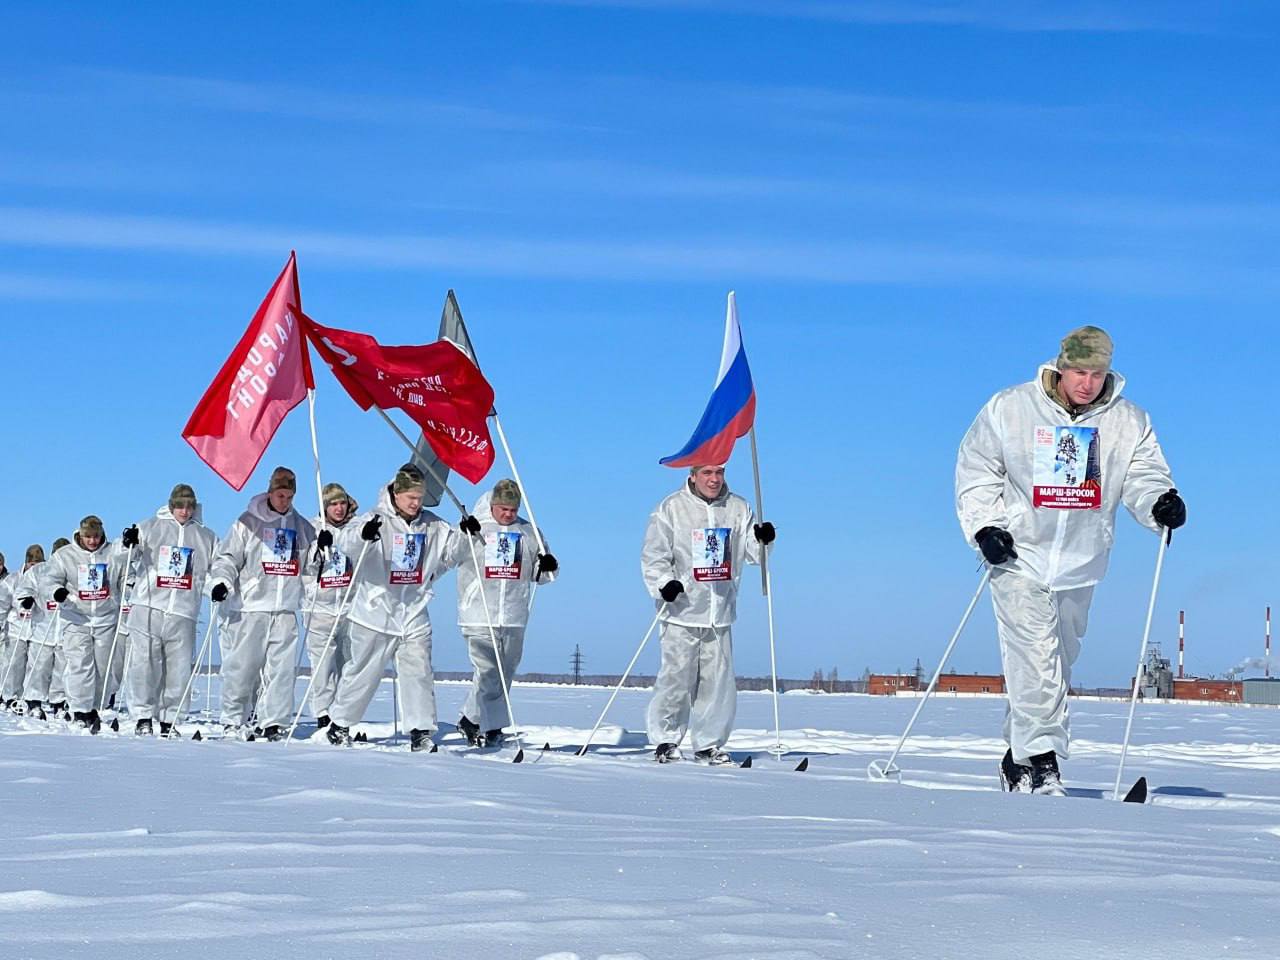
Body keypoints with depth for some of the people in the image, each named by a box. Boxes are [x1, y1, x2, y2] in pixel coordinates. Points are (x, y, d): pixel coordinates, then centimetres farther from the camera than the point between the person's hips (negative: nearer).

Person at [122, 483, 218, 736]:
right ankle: (143, 717, -1)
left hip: (183, 614, 2)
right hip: (147, 608, -2)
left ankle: (169, 720, 8)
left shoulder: (206, 537, 16)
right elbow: (126, 557, 7)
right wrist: (128, 543, -15)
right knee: (144, 665, -7)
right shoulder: (152, 526, 9)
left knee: (179, 669, -1)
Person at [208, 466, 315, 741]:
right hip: (251, 607, -3)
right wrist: (221, 581, -14)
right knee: (242, 667, -2)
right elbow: (227, 556, 2)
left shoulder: (301, 526, 16)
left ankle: (274, 723, -1)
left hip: (286, 609, 3)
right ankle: (233, 721, 9)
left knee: (282, 668, -4)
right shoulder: (248, 522, 5)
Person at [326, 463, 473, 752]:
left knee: (419, 673, -4)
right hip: (375, 615, -3)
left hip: (415, 617, 4)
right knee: (363, 673, 7)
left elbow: (451, 553, 15)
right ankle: (339, 723, 23)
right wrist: (363, 534, -48)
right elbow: (345, 540, -25)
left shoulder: (431, 525, 6)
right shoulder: (377, 520, -10)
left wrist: (464, 534, -6)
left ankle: (421, 730, 3)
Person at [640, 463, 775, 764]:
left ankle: (708, 744, 15)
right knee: (676, 677, -4)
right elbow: (653, 556, -1)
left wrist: (762, 539, -13)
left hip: (720, 613, 3)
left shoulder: (738, 509, 9)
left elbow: (750, 552, 8)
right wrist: (664, 583, -17)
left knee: (718, 681, 4)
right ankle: (665, 740, 9)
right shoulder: (670, 509, -1)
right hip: (682, 611, -3)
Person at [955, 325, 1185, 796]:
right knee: (1035, 659, -15)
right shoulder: (1010, 409, -5)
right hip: (1019, 557, -4)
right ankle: (1040, 760, -14)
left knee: (1057, 662, 14)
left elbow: (1143, 474, -1)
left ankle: (1019, 754, 30)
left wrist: (1160, 502, -24)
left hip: (1080, 565, 4)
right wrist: (985, 527, -9)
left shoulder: (1128, 422, 1)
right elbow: (976, 471, 2)